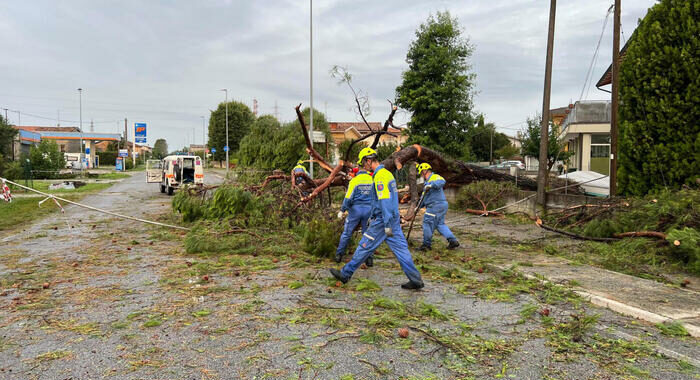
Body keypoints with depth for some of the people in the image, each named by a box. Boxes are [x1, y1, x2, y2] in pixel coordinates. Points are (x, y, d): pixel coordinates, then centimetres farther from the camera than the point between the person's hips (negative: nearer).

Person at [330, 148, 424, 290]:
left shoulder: (379, 177, -16)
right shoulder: (387, 173, 16)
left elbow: (385, 202, -22)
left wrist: (387, 225, -24)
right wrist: (372, 216, 30)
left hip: (383, 220, -9)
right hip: (394, 218, 9)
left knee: (365, 246, 1)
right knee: (400, 248, 7)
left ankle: (345, 274, 13)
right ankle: (415, 280, 7)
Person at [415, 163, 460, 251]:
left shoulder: (435, 177, -8)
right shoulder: (427, 182, 24)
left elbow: (442, 181, -31)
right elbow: (425, 196, 29)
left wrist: (431, 185, -41)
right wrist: (419, 206, 27)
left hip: (436, 205, -10)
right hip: (441, 205, 10)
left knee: (428, 223, -3)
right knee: (440, 224, 13)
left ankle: (426, 244, 6)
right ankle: (453, 240, 10)